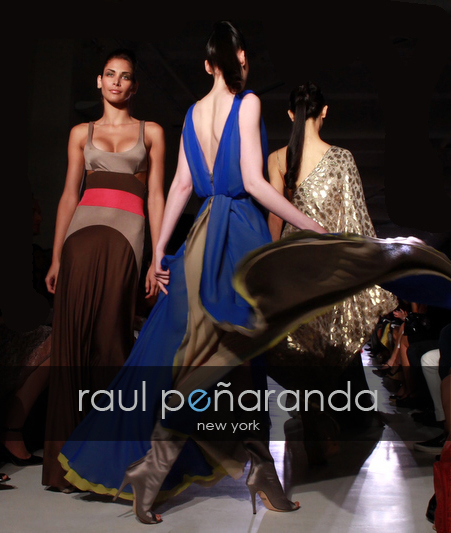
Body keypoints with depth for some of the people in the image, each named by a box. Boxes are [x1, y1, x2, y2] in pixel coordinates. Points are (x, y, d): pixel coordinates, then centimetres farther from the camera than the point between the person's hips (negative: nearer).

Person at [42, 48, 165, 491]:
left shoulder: (151, 132, 14)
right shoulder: (81, 133, 18)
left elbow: (156, 197, 8)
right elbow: (69, 195, 14)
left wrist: (157, 258, 0)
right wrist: (56, 257, 7)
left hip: (124, 237, -2)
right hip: (82, 234, 2)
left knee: (109, 338, -8)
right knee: (71, 338, -5)